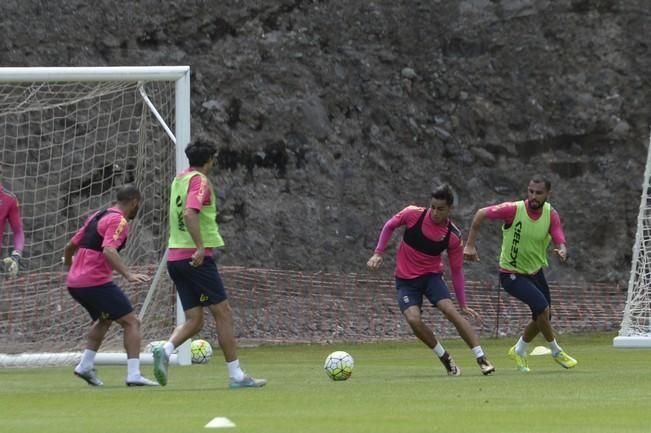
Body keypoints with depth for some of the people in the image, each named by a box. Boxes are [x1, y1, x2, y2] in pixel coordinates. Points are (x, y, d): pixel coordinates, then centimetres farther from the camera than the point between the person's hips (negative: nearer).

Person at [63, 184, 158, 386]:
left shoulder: (97, 216, 18)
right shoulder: (118, 221, -9)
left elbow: (70, 246, 24)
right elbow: (109, 250, -26)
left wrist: (69, 268, 42)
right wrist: (128, 275, -34)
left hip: (74, 283, 9)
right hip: (96, 283, -9)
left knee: (104, 320, 30)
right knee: (131, 323, -4)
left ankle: (85, 365, 21)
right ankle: (134, 375, -15)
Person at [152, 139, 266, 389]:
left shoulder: (179, 179, 16)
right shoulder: (200, 181, -9)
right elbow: (189, 213, -24)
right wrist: (200, 247, -28)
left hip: (175, 257, 8)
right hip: (197, 258, -8)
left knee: (194, 320, 7)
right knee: (223, 313, -2)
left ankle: (166, 350, -19)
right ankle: (236, 375, -2)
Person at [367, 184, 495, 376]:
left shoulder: (453, 236, -12)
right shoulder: (413, 214, -16)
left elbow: (456, 270, -2)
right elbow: (389, 226, 4)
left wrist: (463, 304, 0)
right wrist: (378, 254, -3)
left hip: (431, 275, 0)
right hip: (405, 279, 0)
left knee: (450, 311, -24)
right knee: (413, 319, -23)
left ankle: (481, 358, -17)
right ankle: (445, 358, -2)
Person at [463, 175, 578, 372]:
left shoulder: (551, 214, -11)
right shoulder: (514, 209, -23)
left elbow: (560, 242, -18)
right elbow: (481, 214, -15)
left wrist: (562, 251, -42)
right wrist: (470, 245, -17)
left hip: (535, 272, 6)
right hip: (512, 274, -6)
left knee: (543, 318, 14)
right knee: (542, 307, -21)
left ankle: (519, 351, 39)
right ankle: (556, 351, 1)